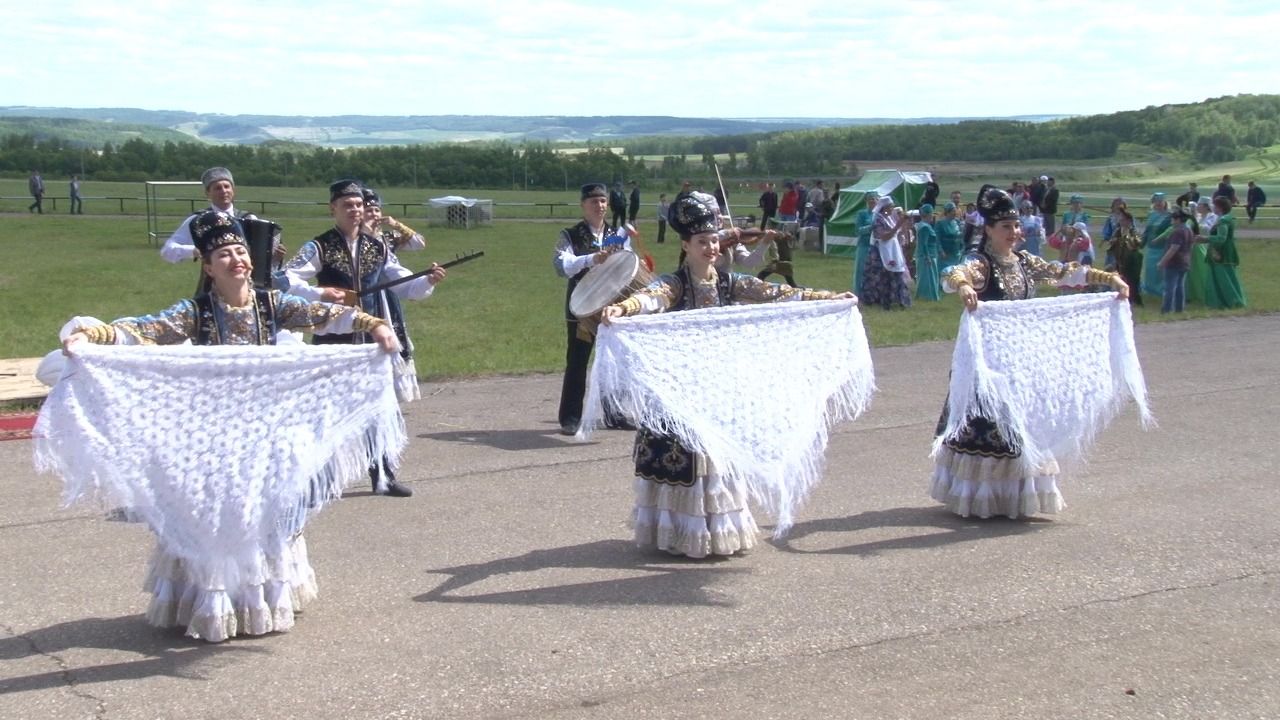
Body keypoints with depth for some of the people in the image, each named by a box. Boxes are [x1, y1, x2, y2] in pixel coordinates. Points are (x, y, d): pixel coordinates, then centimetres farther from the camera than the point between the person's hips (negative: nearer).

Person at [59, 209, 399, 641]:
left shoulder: (271, 304, -2)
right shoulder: (195, 313, -9)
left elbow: (323, 314, -12)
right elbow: (141, 331, -20)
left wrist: (373, 324, -27)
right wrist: (89, 335, -36)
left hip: (264, 430, 3)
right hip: (212, 431, -3)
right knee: (214, 514, 2)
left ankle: (267, 597, 27)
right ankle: (214, 606, 12)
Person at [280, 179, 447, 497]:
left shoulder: (378, 248, 7)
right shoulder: (318, 248, -6)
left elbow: (403, 285, 7)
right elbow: (285, 280, -13)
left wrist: (428, 281, -11)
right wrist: (319, 293, -24)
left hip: (372, 338, 4)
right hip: (334, 340, -4)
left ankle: (382, 475, 18)